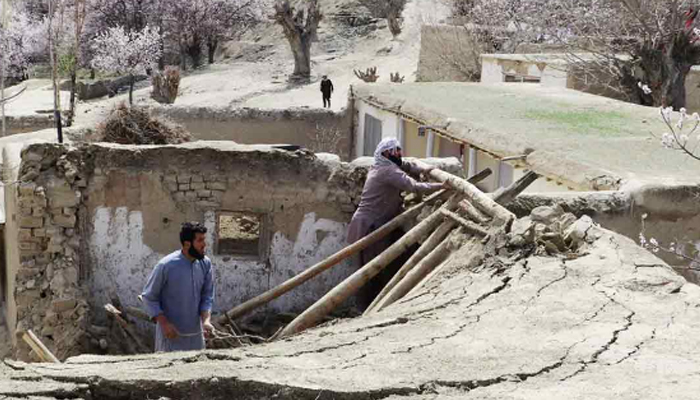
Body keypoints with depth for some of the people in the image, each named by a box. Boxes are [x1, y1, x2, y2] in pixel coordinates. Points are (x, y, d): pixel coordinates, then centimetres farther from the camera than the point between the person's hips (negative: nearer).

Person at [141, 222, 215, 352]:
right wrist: (164, 323, -16)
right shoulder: (166, 265, -16)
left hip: (196, 334, 5)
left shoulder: (205, 264, -3)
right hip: (171, 334, -5)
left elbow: (207, 296, 5)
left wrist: (206, 320, -13)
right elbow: (148, 297, -8)